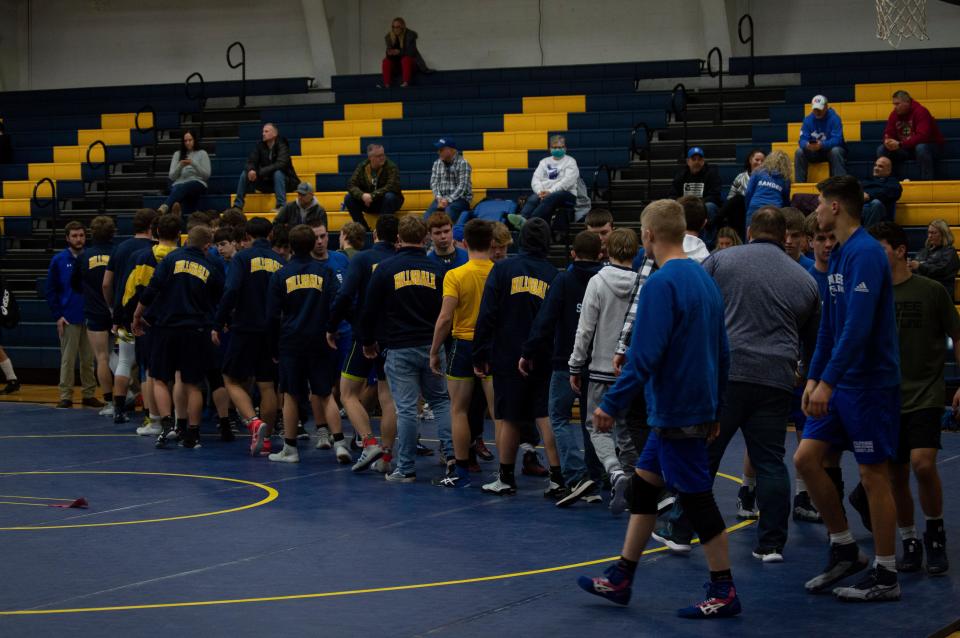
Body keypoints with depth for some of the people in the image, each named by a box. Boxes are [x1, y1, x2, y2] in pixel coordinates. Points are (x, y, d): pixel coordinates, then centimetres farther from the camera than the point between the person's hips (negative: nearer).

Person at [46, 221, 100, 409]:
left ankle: (89, 394, 14)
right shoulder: (59, 260, 1)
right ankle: (65, 396, 5)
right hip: (69, 319, -2)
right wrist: (57, 316, -5)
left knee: (89, 358, 7)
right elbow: (51, 290, 3)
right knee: (67, 359, 1)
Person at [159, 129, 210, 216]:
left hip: (197, 184, -4)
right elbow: (172, 176, 13)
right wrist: (180, 166, -6)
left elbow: (206, 175, 4)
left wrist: (193, 164, -9)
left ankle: (165, 207, -67)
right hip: (179, 183, 5)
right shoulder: (177, 154, 20)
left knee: (183, 188, -41)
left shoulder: (202, 154, 14)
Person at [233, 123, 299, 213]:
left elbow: (281, 164, -29)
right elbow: (251, 161, -4)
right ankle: (237, 206, -10)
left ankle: (281, 206, -38)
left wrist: (259, 172, -34)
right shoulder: (260, 146, 0)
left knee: (277, 173, -36)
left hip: (284, 182, -5)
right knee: (245, 174, -11)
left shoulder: (282, 146, -14)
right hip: (266, 183, 5)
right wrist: (251, 170, -30)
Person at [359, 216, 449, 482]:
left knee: (405, 408, -1)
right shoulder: (438, 270, 2)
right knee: (441, 401, 14)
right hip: (433, 347, 2)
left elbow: (369, 310, 0)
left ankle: (406, 468, 2)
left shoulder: (386, 269, -3)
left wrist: (369, 341, 16)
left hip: (399, 348, -2)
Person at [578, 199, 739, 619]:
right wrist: (714, 409, 23)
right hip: (699, 407, 9)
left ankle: (723, 593, 4)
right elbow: (722, 352, 16)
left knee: (696, 498, -2)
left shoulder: (661, 284, -18)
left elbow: (645, 355, -23)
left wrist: (612, 404, -17)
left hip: (674, 411, -9)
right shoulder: (704, 279, 11)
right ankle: (620, 580, 21)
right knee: (642, 487, 15)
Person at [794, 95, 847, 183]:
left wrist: (822, 145, -44)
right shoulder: (808, 120, -4)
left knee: (835, 151, -36)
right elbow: (803, 140, -10)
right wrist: (807, 145, -36)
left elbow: (837, 139, -25)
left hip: (830, 150, -3)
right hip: (814, 152, 3)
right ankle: (799, 183, -19)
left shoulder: (834, 118, -14)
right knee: (799, 152, -21)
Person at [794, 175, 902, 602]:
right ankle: (844, 550, 18)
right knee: (806, 458, 6)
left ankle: (885, 575, 8)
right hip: (839, 384, 9)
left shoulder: (865, 254, -17)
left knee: (873, 474, -2)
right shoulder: (838, 255, 13)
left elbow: (858, 326, -25)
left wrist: (827, 381, -25)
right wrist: (814, 378, 14)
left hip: (870, 384, -9)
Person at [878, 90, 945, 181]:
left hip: (930, 145, -7)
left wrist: (900, 144, -37)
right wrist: (887, 141, -25)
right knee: (881, 150, -10)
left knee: (921, 148, -41)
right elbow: (888, 133, 2)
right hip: (906, 148, 7)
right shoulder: (894, 114, -1)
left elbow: (922, 136, -31)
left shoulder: (920, 111, -21)